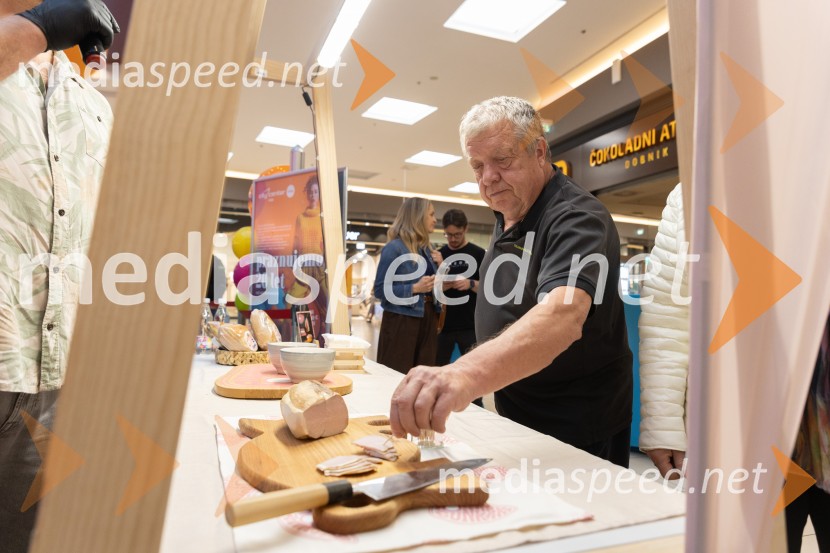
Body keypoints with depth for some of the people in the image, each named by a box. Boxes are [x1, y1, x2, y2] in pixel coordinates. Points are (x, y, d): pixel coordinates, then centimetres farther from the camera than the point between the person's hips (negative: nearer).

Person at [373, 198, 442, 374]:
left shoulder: (426, 249, 11)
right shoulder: (394, 248, -10)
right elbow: (380, 290, -14)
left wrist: (439, 266, 2)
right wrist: (414, 288, -21)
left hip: (427, 319, 7)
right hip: (402, 320, -7)